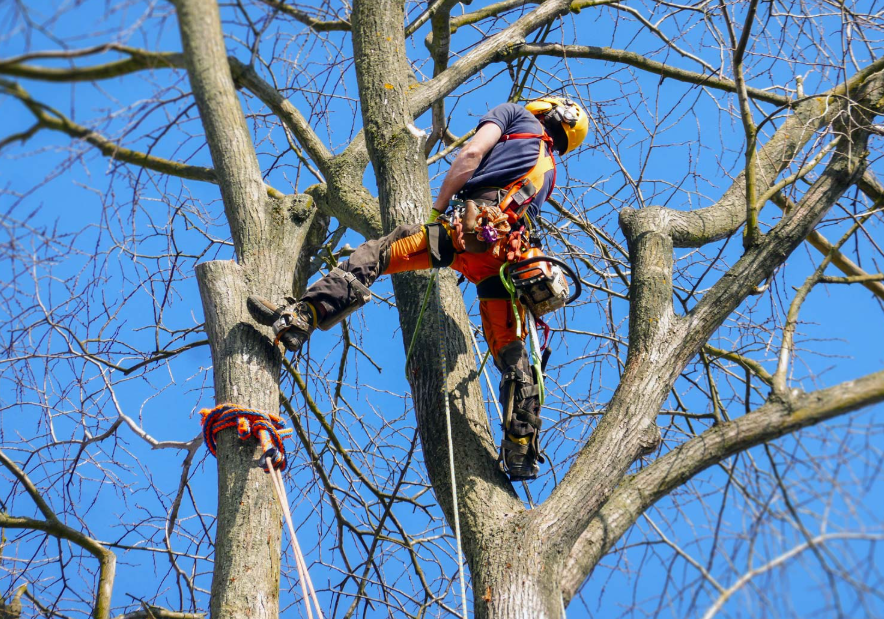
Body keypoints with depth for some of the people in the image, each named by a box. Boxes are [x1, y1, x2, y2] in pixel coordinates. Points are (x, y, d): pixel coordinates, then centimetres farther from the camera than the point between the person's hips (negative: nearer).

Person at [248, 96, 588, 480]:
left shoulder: (517, 115, 20)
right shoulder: (548, 169, 37)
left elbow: (472, 153, 3)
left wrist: (438, 208, 5)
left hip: (475, 227, -7)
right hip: (510, 255, 7)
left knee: (373, 255, -8)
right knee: (510, 354, 11)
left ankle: (297, 319, -24)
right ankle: (522, 454, 10)